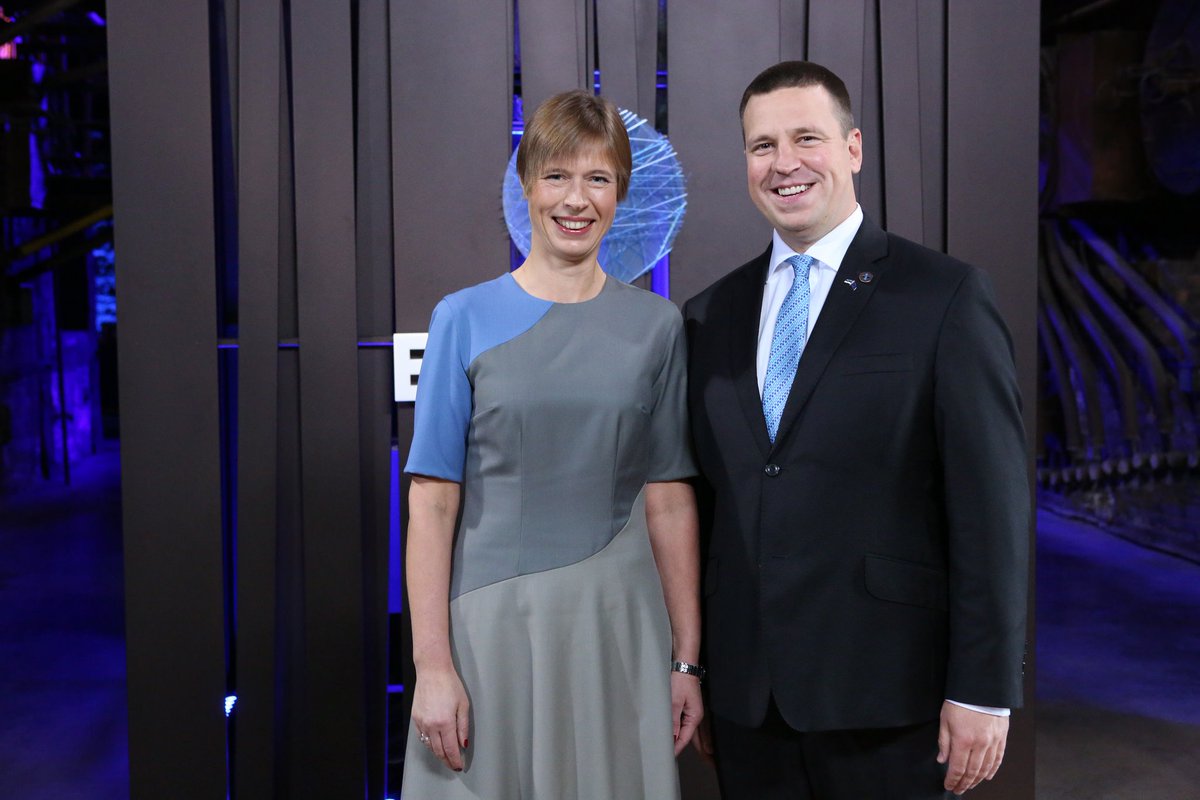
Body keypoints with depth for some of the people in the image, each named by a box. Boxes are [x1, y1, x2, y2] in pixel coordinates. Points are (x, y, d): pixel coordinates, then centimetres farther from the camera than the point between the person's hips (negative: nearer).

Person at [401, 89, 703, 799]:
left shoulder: (656, 325, 4)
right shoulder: (465, 319, -1)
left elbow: (669, 502, 4)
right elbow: (433, 504, -5)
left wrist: (687, 659, 3)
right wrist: (432, 665, -10)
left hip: (616, 617, 2)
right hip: (492, 616, -1)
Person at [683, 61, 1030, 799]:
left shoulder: (947, 296, -5)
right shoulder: (711, 315, 9)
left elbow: (991, 503, -7)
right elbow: (704, 500, 10)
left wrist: (984, 690, -9)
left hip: (886, 694, -4)